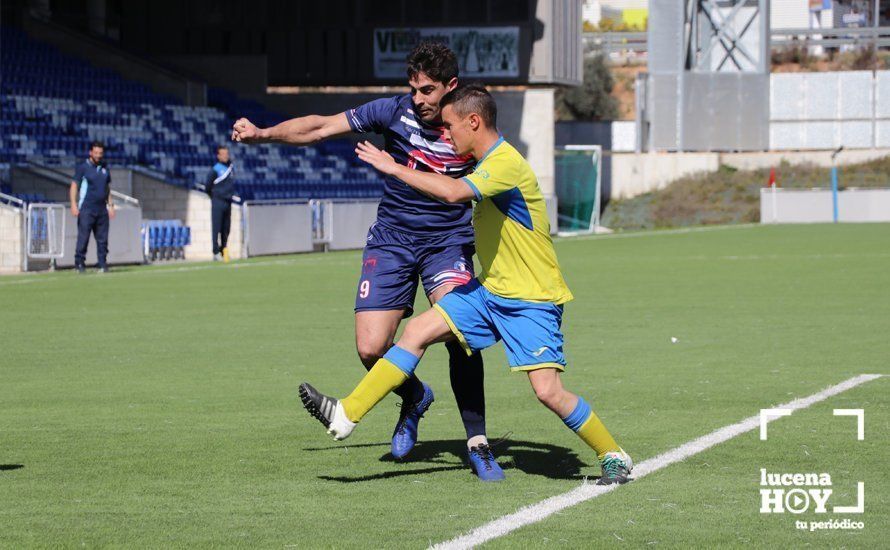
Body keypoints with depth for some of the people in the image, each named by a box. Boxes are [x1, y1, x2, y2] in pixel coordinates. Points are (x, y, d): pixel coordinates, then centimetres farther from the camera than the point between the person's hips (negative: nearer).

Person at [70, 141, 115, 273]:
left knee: (103, 238, 4)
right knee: (83, 237, -7)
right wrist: (74, 204, -15)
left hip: (102, 209, 5)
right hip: (87, 209, -5)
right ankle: (79, 264, -4)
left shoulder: (104, 168, 15)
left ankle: (102, 264, 7)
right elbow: (74, 186, -5)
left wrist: (110, 205, 16)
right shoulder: (82, 167, -2)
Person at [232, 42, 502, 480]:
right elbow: (320, 128, -6)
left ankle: (477, 444, -13)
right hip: (391, 241, 2)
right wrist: (262, 134, -16)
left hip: (448, 242, -2)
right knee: (370, 349, -9)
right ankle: (414, 398, 25)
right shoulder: (396, 111, -9)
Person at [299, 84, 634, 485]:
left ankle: (614, 457, 4)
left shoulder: (506, 164, -21)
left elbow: (453, 192, -36)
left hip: (532, 300, -9)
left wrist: (393, 168, -26)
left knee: (548, 391, -15)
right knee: (417, 331, -2)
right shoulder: (487, 162, 9)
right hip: (490, 290, 9)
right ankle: (346, 416, -1)